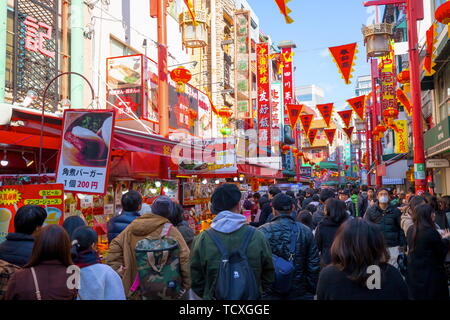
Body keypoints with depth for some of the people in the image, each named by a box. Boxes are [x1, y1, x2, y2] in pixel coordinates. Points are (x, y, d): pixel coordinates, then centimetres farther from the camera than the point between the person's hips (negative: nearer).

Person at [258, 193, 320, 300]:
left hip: (271, 292, -1)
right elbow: (314, 264, -3)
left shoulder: (263, 231, -12)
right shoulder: (306, 231, -5)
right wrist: (312, 290, 7)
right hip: (300, 293, 2)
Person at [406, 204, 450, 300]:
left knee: (416, 296, 17)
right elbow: (442, 252, -10)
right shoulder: (431, 232, -22)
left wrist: (441, 238, 15)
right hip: (430, 273, -6)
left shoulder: (410, 230, -1)